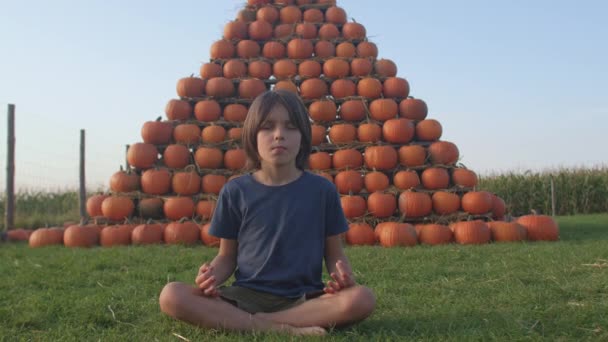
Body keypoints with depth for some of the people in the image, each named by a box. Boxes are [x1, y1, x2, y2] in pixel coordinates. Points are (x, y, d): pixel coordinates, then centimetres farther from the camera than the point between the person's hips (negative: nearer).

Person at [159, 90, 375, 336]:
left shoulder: (322, 189, 2)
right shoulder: (235, 191, 3)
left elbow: (334, 253, 8)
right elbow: (227, 256, 8)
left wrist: (343, 275, -15)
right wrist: (212, 275, -14)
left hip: (304, 298, 0)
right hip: (246, 296, 1)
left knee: (361, 299, -30)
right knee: (171, 296, -24)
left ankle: (258, 323, -21)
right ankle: (282, 329, -27)